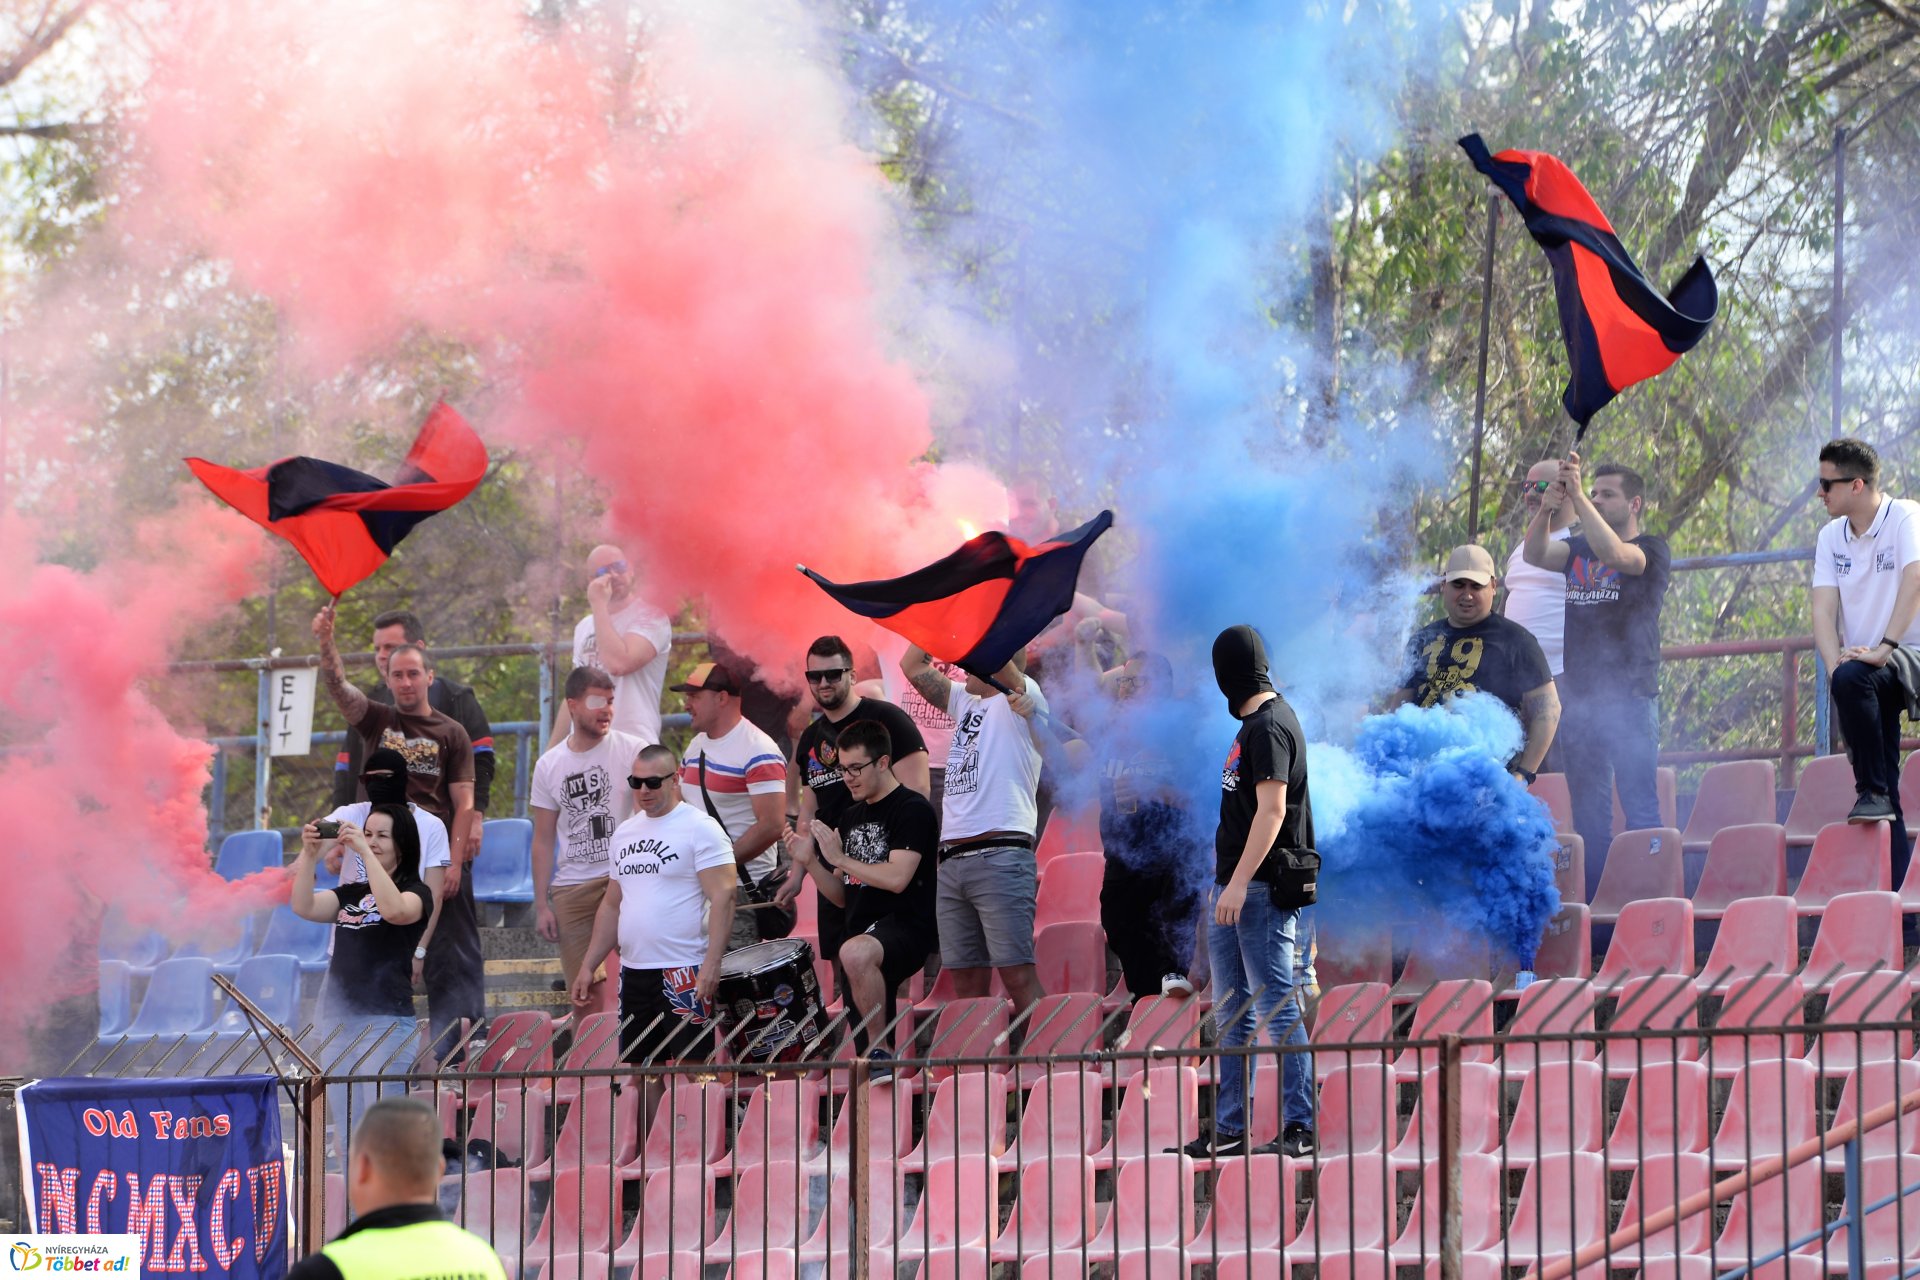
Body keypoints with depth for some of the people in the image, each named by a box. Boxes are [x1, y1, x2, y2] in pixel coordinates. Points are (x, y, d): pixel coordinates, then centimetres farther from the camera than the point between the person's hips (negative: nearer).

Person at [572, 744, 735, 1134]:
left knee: (689, 1067, -9)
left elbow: (722, 897, -14)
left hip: (684, 971, -8)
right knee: (641, 1068, 10)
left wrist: (712, 964, -22)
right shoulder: (626, 832, 16)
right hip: (633, 970, 8)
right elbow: (612, 904, 23)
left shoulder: (700, 828, -6)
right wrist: (588, 965, 17)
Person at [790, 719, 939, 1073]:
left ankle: (881, 1054, -29)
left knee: (856, 953, -39)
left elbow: (897, 878, -19)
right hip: (862, 934, 9)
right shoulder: (850, 817, 19)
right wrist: (810, 863, 3)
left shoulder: (912, 810, -6)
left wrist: (840, 859, -12)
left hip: (906, 926, -9)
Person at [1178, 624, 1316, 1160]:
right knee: (1231, 1015, 10)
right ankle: (1230, 1129, 14)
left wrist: (1240, 883, -24)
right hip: (1235, 887, 10)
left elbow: (1272, 811, -20)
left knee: (1276, 1012, -9)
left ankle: (1299, 1125, -7)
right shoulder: (1254, 723, 17)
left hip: (1265, 889, -10)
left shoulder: (1270, 725, -13)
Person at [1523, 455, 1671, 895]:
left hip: (1630, 697, -6)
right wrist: (1546, 511, -20)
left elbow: (1615, 554, -21)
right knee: (1588, 815, 7)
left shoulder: (1652, 550, 0)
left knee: (1640, 809, -9)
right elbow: (1534, 556, -1)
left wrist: (1578, 496, -27)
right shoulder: (1578, 548, 17)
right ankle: (1593, 902, 9)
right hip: (1579, 697, 6)